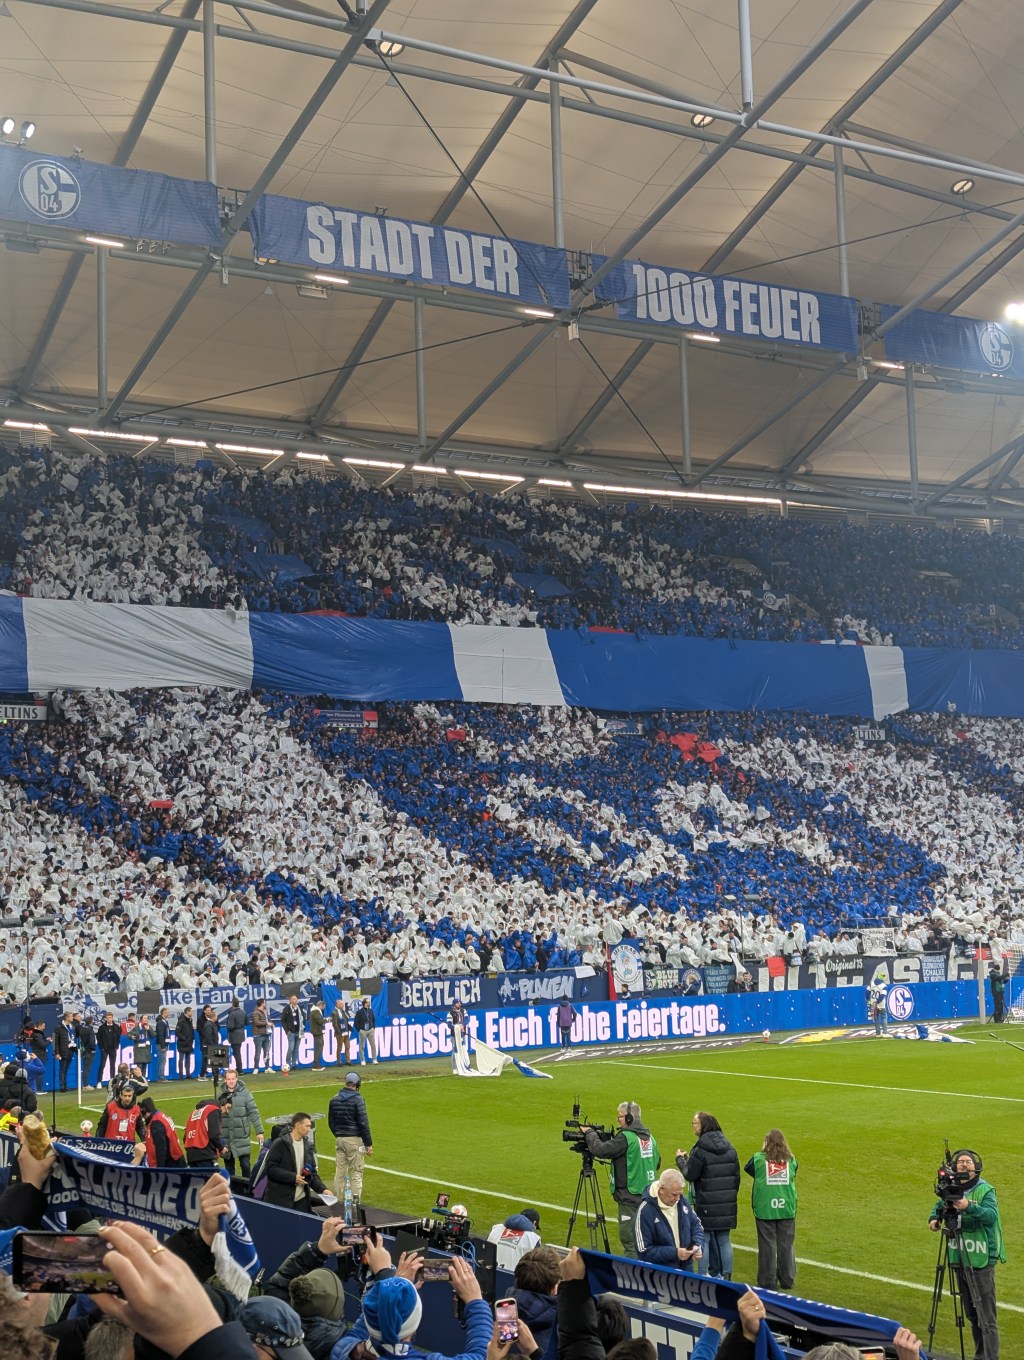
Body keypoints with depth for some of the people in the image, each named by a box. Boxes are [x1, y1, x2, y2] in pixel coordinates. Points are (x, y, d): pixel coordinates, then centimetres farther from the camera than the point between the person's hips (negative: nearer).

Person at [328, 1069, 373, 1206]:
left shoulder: (334, 1099, 7)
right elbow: (363, 1123, -12)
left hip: (339, 1139, 6)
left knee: (340, 1172, 10)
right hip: (354, 1140, -5)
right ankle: (355, 1202, -5)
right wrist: (369, 1144, -8)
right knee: (356, 1172, -2)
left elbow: (331, 1123, 14)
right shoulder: (357, 1099, -11)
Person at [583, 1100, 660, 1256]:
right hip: (648, 1196, 8)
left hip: (630, 1198, -8)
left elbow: (600, 1150, -22)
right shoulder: (649, 1136, 9)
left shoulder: (626, 1137, -16)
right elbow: (657, 1163, 19)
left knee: (629, 1240, -4)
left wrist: (589, 1132, -7)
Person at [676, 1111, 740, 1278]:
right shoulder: (730, 1148, 6)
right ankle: (726, 1275, 12)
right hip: (727, 1203, 6)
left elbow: (690, 1175, -12)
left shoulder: (700, 1150, -15)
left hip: (706, 1204, -6)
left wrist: (681, 1159, 4)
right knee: (723, 1239, 12)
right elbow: (737, 1175, 10)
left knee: (704, 1239, 4)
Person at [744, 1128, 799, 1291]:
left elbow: (748, 1168, 9)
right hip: (787, 1209, 2)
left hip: (765, 1209, -2)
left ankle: (768, 1282, 8)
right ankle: (787, 1280, 18)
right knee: (786, 1245, 12)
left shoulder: (759, 1159, -8)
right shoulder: (791, 1160, -2)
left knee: (767, 1245, 6)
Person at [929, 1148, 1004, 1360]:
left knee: (986, 1317, -7)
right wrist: (934, 1218, 0)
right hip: (960, 1261, 7)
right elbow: (939, 1205, 21)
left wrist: (969, 1206, -40)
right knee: (971, 1315, 16)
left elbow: (992, 1215, -25)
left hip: (981, 1261, -6)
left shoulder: (985, 1190, -11)